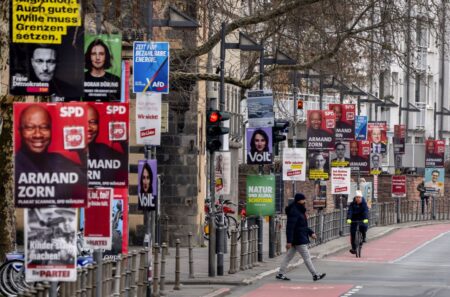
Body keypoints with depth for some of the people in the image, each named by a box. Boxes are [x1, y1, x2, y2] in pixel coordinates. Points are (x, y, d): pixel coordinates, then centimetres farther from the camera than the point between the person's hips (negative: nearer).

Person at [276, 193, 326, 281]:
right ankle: (315, 275, -2)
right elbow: (290, 227, -22)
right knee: (307, 257, -5)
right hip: (299, 240, -11)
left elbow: (303, 225, 26)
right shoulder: (294, 211, -18)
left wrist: (311, 232, 18)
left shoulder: (299, 211, 15)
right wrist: (289, 241, -25)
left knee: (289, 256, 13)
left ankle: (280, 274, 17)